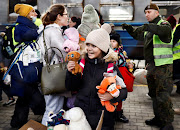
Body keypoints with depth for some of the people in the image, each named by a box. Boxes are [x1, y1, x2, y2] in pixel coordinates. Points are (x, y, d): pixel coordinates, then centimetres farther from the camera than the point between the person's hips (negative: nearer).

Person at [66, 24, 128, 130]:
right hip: (80, 112, 2)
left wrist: (112, 95, -22)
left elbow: (123, 91, -3)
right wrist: (71, 73, -14)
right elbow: (71, 88, 3)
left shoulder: (111, 67, -8)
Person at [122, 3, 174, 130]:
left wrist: (148, 27, -45)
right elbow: (137, 34, 26)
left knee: (162, 95, -8)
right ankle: (158, 118, 30)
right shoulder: (148, 28, 16)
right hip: (151, 65, 9)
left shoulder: (163, 23, -8)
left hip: (163, 66, -9)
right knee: (154, 94, 16)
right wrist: (130, 28, 7)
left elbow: (164, 30, -31)